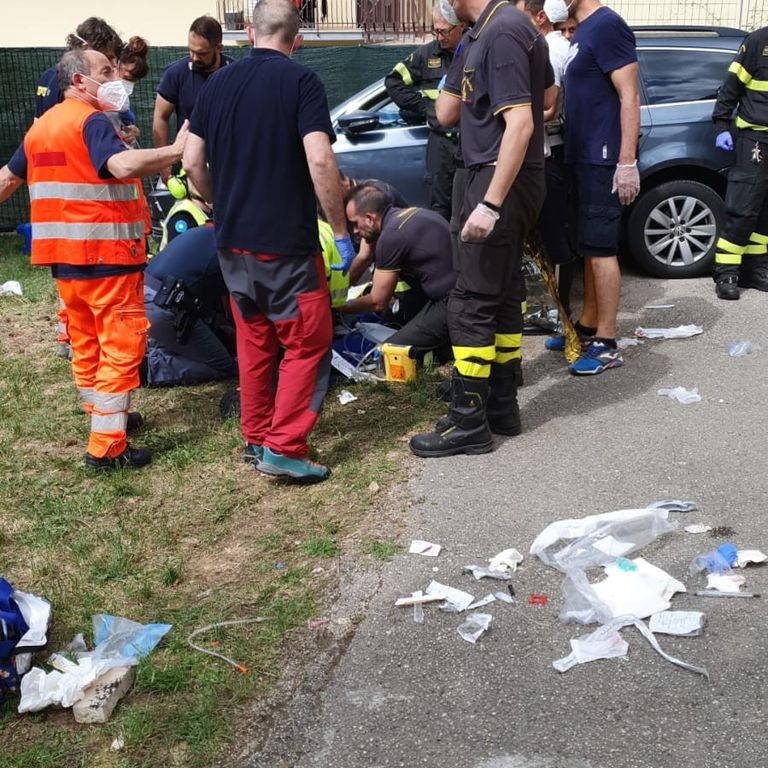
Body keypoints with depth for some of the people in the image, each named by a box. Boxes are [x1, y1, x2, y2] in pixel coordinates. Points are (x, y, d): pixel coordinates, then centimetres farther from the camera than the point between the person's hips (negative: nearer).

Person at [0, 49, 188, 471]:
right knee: (120, 345, -4)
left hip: (62, 253, 9)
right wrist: (176, 150, -30)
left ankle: (103, 417, 33)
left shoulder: (41, 126, 15)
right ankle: (106, 447, -4)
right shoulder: (91, 121, -12)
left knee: (85, 341, 18)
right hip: (106, 254, -9)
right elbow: (123, 165, -31)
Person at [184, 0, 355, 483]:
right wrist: (341, 232, -12)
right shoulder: (301, 81, -8)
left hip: (233, 242, 6)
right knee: (307, 345, 3)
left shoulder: (218, 83, 8)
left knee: (253, 343, 17)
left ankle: (256, 438, 24)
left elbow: (193, 163, 8)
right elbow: (319, 161, -19)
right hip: (287, 243, -6)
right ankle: (284, 448, -1)